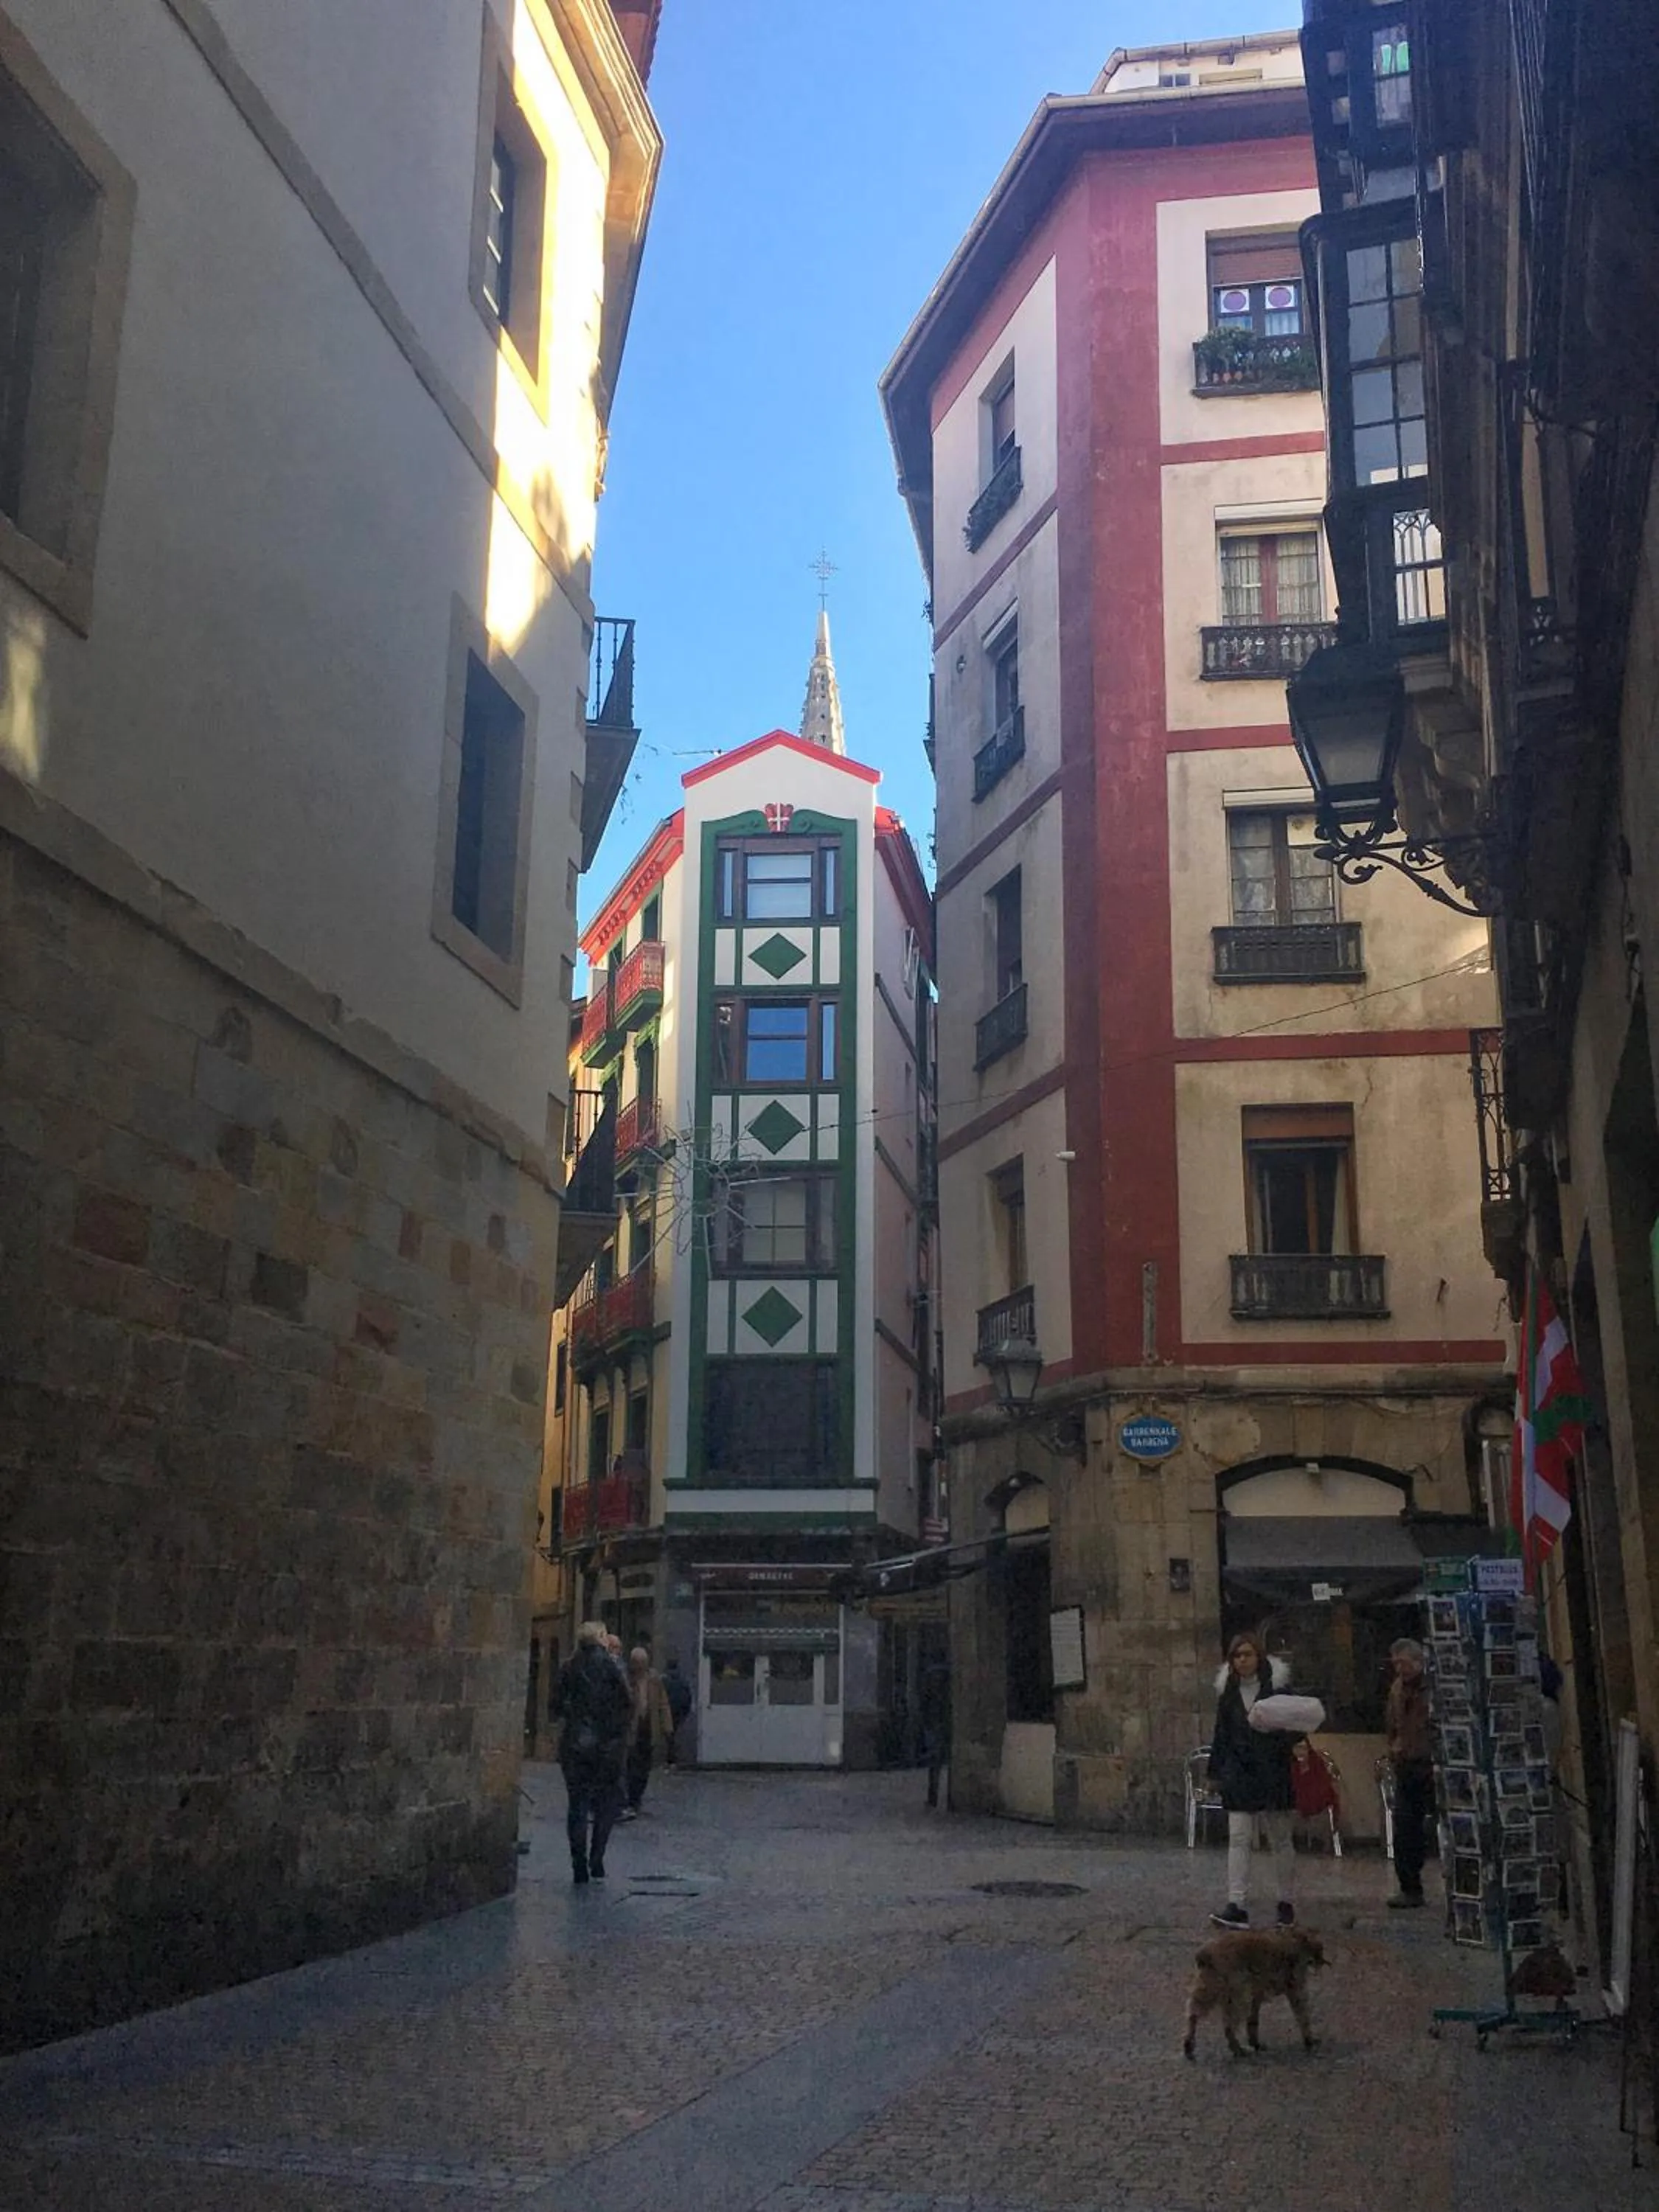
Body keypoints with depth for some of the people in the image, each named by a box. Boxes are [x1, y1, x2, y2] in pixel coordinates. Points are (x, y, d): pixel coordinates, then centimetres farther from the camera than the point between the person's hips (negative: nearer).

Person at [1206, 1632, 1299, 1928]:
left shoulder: (1278, 1686, -6)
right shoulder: (1228, 1692, 6)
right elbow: (1221, 1735, 12)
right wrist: (1216, 1772, 10)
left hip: (1274, 1773, -3)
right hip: (1240, 1775, 3)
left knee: (1280, 1840, 9)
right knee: (1238, 1839, -4)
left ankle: (1286, 1903, 23)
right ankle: (1237, 1907, -7)